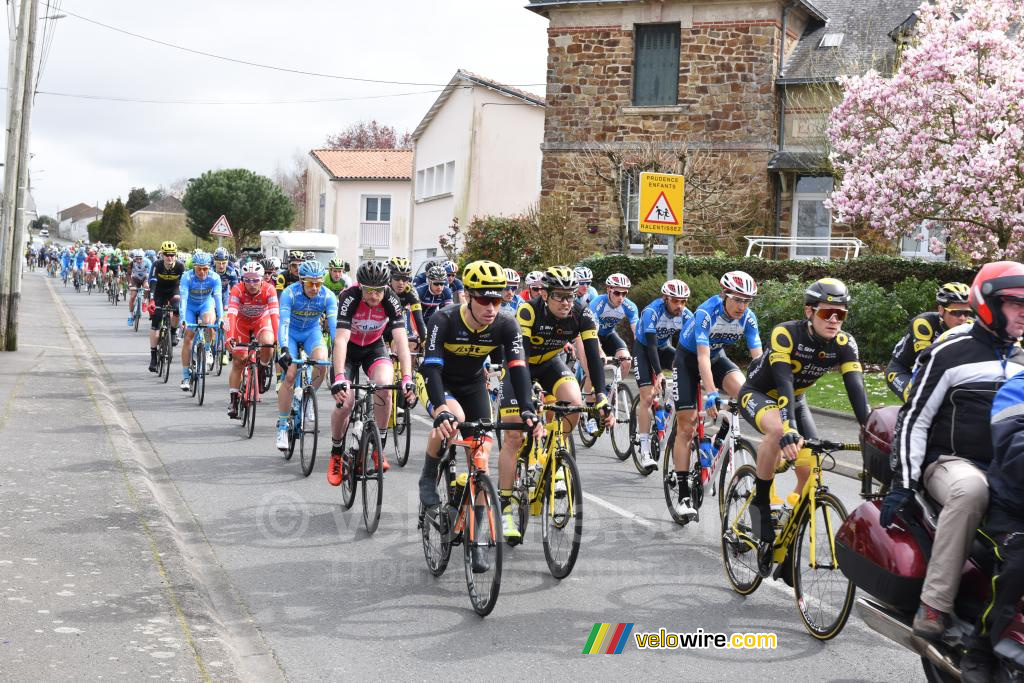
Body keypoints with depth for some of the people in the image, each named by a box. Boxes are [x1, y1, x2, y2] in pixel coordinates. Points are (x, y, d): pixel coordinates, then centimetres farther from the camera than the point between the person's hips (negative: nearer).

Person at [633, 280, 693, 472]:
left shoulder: (686, 316, -18)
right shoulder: (652, 312, -31)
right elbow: (651, 344, -36)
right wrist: (658, 374, -43)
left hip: (664, 348, 5)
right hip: (643, 349, -5)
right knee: (647, 397, -15)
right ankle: (645, 452, -15)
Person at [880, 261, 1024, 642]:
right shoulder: (950, 353, -2)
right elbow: (914, 417, -4)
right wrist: (903, 483, -11)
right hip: (953, 463, -6)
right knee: (971, 491, -40)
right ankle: (934, 604, -35)